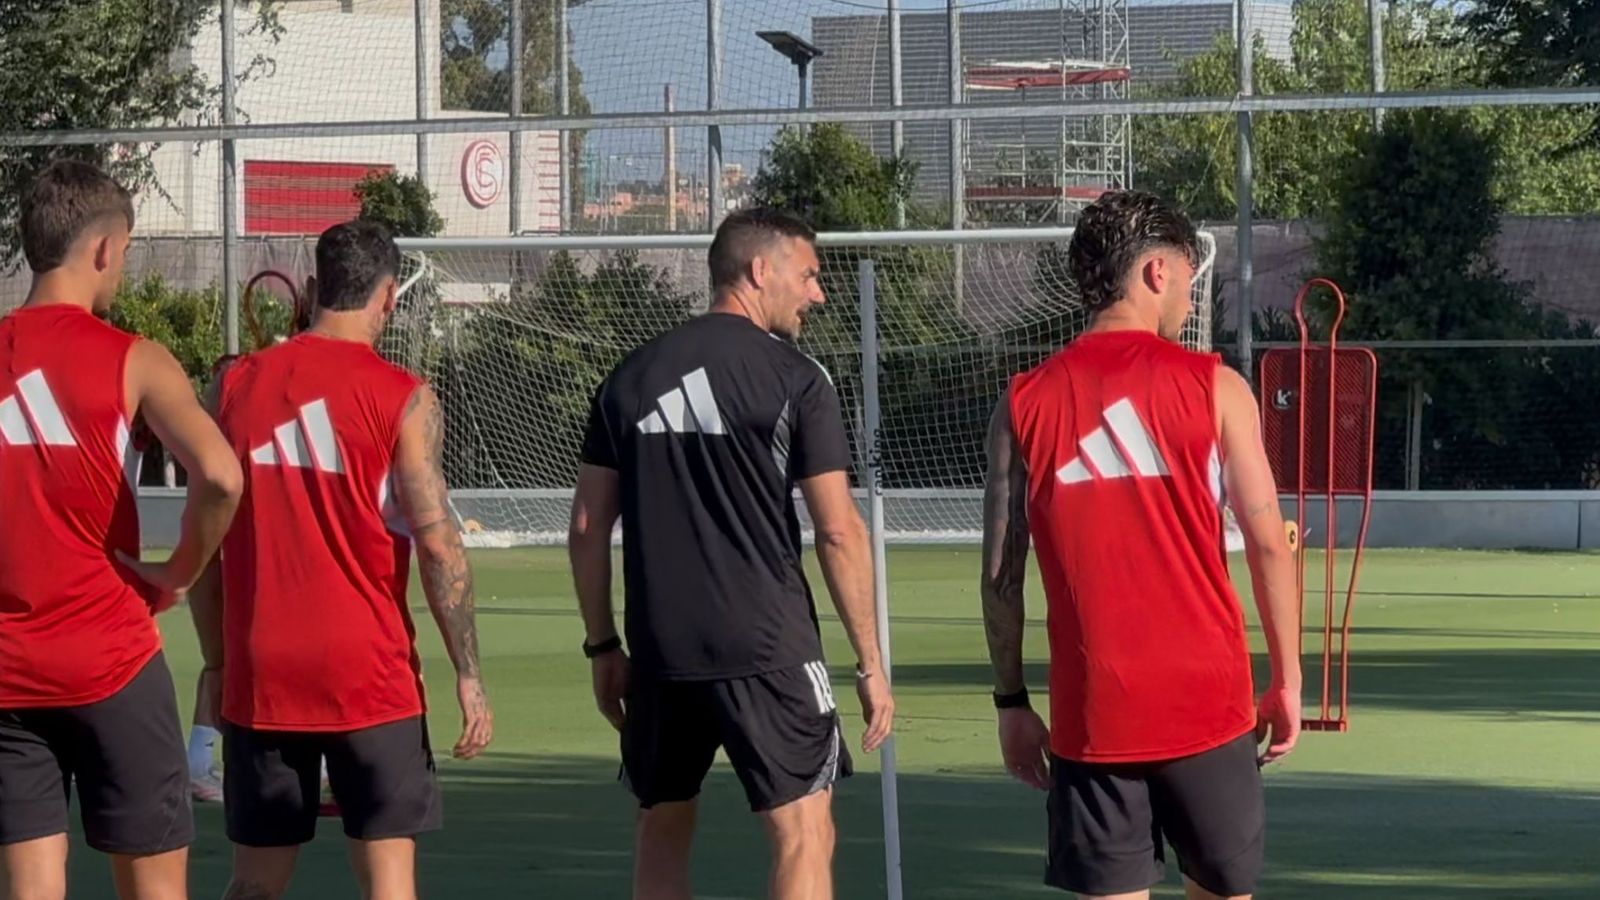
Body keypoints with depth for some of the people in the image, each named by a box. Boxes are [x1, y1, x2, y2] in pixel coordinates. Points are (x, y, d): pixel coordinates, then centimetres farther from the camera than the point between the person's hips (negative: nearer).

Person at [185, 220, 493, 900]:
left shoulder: (235, 386, 5)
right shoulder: (403, 398, -6)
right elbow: (437, 542, -10)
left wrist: (216, 663, 15)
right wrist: (468, 674, -5)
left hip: (260, 676, 3)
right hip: (369, 675, -3)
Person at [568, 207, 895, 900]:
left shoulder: (632, 376, 10)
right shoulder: (794, 379, -5)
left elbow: (589, 524, 10)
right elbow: (839, 531, -7)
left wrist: (602, 646, 18)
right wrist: (870, 665, -2)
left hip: (660, 652, 5)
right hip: (767, 649, -5)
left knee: (663, 830, 16)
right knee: (804, 834, -4)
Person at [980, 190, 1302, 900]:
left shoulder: (1025, 406, 2)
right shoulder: (1214, 388, -2)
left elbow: (1001, 575, 3)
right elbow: (1269, 545, -3)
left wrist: (1011, 701, 11)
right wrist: (1288, 679, 6)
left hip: (1090, 715, 1)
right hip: (1206, 705, -1)